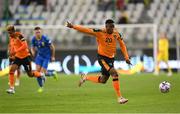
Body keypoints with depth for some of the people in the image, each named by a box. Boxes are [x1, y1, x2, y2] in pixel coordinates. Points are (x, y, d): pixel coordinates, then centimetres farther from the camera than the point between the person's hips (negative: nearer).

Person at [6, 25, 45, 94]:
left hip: (25, 56, -6)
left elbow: (25, 46, -29)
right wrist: (12, 53, 2)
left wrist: (15, 51, -34)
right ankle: (11, 88, -15)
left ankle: (41, 75, 37)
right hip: (18, 57, 6)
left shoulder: (19, 36, -20)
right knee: (11, 69, -16)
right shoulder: (11, 38, 3)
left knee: (30, 74, 4)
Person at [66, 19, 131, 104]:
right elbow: (86, 30, -18)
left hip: (111, 58, 6)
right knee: (114, 74, -23)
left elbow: (122, 45, 11)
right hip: (102, 57, -6)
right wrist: (73, 26, -27)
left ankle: (85, 78, 37)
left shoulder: (117, 34, -1)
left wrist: (126, 57, 4)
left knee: (103, 80, 12)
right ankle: (119, 97, -20)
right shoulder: (100, 33, -14)